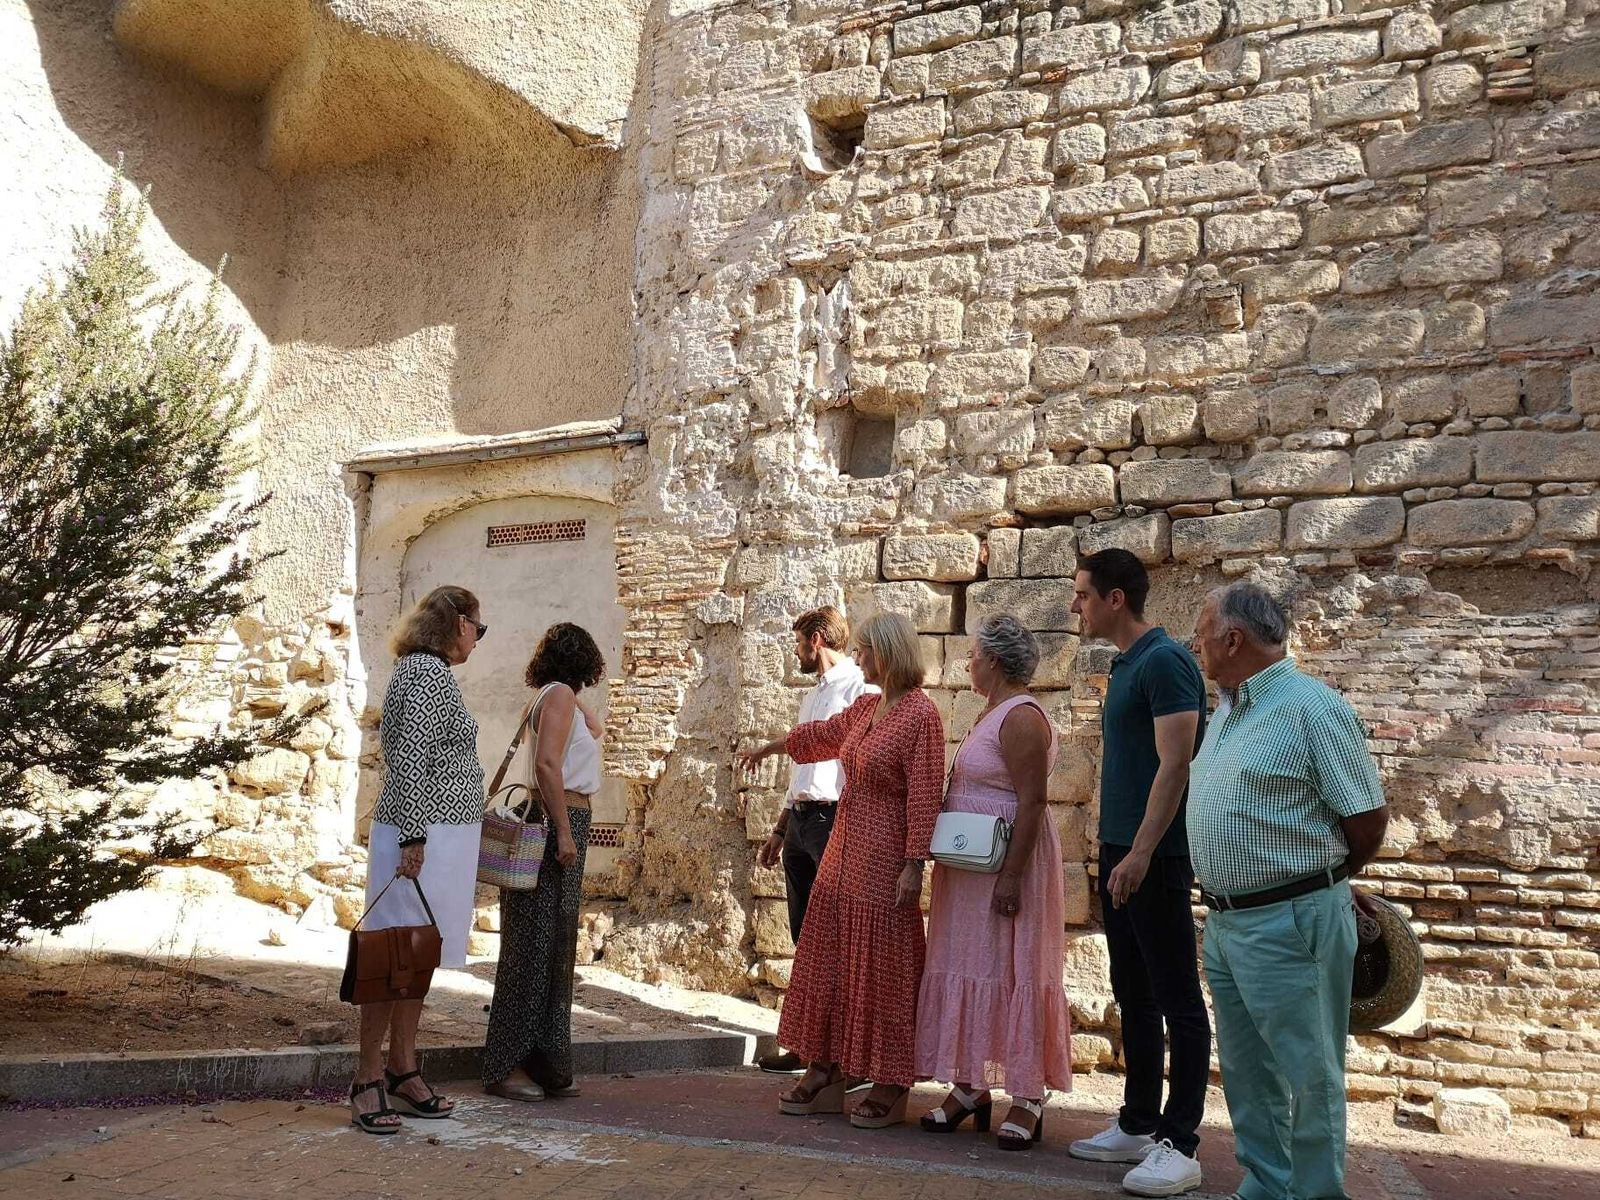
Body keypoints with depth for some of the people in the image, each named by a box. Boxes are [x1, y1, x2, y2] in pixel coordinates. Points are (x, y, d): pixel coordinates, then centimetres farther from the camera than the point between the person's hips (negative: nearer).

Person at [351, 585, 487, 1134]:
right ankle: (367, 1081, 0)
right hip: (425, 833, -10)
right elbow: (410, 759, -20)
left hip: (441, 834, 10)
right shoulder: (429, 670, -13)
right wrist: (413, 837, -23)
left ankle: (403, 1072, 18)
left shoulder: (423, 670, 18)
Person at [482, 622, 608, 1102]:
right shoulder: (558, 695, -10)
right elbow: (547, 763, -20)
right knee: (534, 945, -6)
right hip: (557, 826, -10)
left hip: (564, 826, 10)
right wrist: (564, 831, -21)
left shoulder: (559, 698, 16)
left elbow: (596, 729, 33)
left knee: (553, 947, 12)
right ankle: (506, 1067, -1)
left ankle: (544, 1065, 19)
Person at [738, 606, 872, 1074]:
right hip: (800, 820, 9)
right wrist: (779, 830, 25)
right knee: (806, 939, 12)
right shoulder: (813, 697, 22)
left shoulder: (860, 689, -7)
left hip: (834, 819, -9)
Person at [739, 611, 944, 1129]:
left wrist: (913, 865, -22)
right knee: (827, 960, 11)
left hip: (883, 861, -9)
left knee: (882, 970, -1)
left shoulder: (921, 715, -14)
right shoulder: (867, 707, 11)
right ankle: (824, 1074, 20)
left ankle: (891, 1088, 10)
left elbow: (924, 796, -19)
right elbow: (822, 734, 30)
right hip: (843, 853, 9)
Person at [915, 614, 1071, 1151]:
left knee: (1010, 969, -5)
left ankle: (1029, 1097, 4)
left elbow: (1031, 802, -22)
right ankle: (970, 1085, 18)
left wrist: (1011, 876, -25)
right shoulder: (992, 713, 15)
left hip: (1007, 862, -10)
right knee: (966, 966, 10)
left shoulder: (1021, 718, -16)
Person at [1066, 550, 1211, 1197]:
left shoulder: (1164, 660, -14)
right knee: (1134, 996, 14)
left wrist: (1141, 852, -23)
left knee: (1177, 1001, -2)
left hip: (1154, 855, -10)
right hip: (1120, 851, 10)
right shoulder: (1125, 664, 15)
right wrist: (1116, 849, 18)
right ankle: (1138, 1125, 23)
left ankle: (1178, 1144, 4)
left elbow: (1174, 763, -20)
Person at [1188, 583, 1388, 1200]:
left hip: (1289, 923, -9)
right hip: (1226, 920, 9)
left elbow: (1368, 819, -12)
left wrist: (1322, 883, 3)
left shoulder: (1312, 708, -14)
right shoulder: (1231, 711, 12)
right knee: (1246, 1072, 18)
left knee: (1308, 1077, 4)